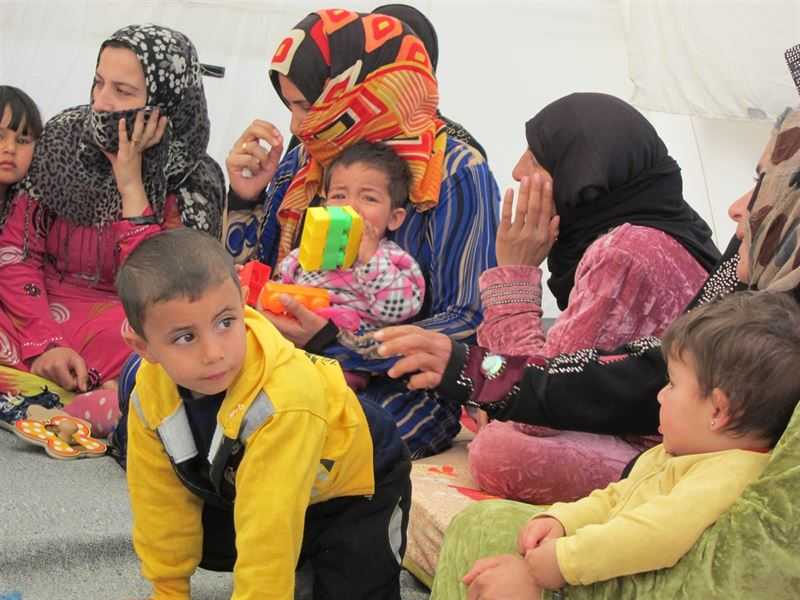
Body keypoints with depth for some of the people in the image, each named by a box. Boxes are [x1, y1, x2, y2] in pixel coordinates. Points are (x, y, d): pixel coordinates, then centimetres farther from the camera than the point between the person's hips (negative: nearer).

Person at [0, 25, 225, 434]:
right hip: (40, 314, 1)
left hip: (126, 326, -1)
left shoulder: (192, 184, -7)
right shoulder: (64, 137, 0)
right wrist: (44, 343, -16)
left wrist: (131, 184, -18)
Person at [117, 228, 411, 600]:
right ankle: (307, 556, 21)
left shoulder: (284, 399, -44)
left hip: (354, 484, -6)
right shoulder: (151, 393, -23)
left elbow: (270, 528, -41)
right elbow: (159, 498, -9)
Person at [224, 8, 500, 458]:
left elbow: (470, 322, -13)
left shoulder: (456, 176, -11)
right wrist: (245, 200, -3)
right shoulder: (305, 159, 7)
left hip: (403, 387, -5)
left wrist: (334, 343, -19)